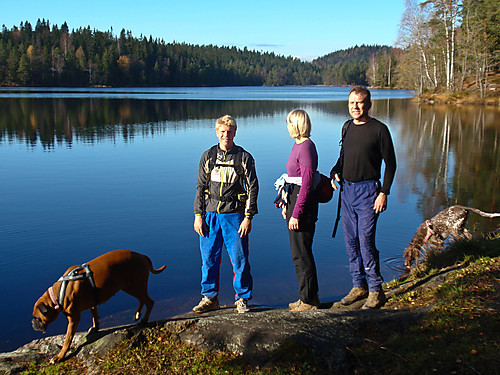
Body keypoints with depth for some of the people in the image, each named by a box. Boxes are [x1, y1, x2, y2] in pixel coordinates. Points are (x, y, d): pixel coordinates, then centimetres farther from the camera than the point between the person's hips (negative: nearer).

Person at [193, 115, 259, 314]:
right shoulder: (208, 156, 10)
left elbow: (253, 188, 1)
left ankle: (242, 299, 15)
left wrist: (248, 217, -6)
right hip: (210, 215, 3)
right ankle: (210, 298, 22)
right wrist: (198, 216, 4)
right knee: (209, 258, 7)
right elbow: (201, 187, 12)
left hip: (234, 215, -3)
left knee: (239, 259, 0)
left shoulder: (244, 157, 2)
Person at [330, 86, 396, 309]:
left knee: (366, 241, -8)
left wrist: (384, 192, -12)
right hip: (346, 190, 6)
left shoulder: (379, 129, -6)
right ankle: (359, 286, 22)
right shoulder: (347, 127, 11)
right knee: (351, 241, 9)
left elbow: (390, 164, -5)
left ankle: (376, 291, 5)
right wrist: (335, 171, 3)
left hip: (367, 190, -6)